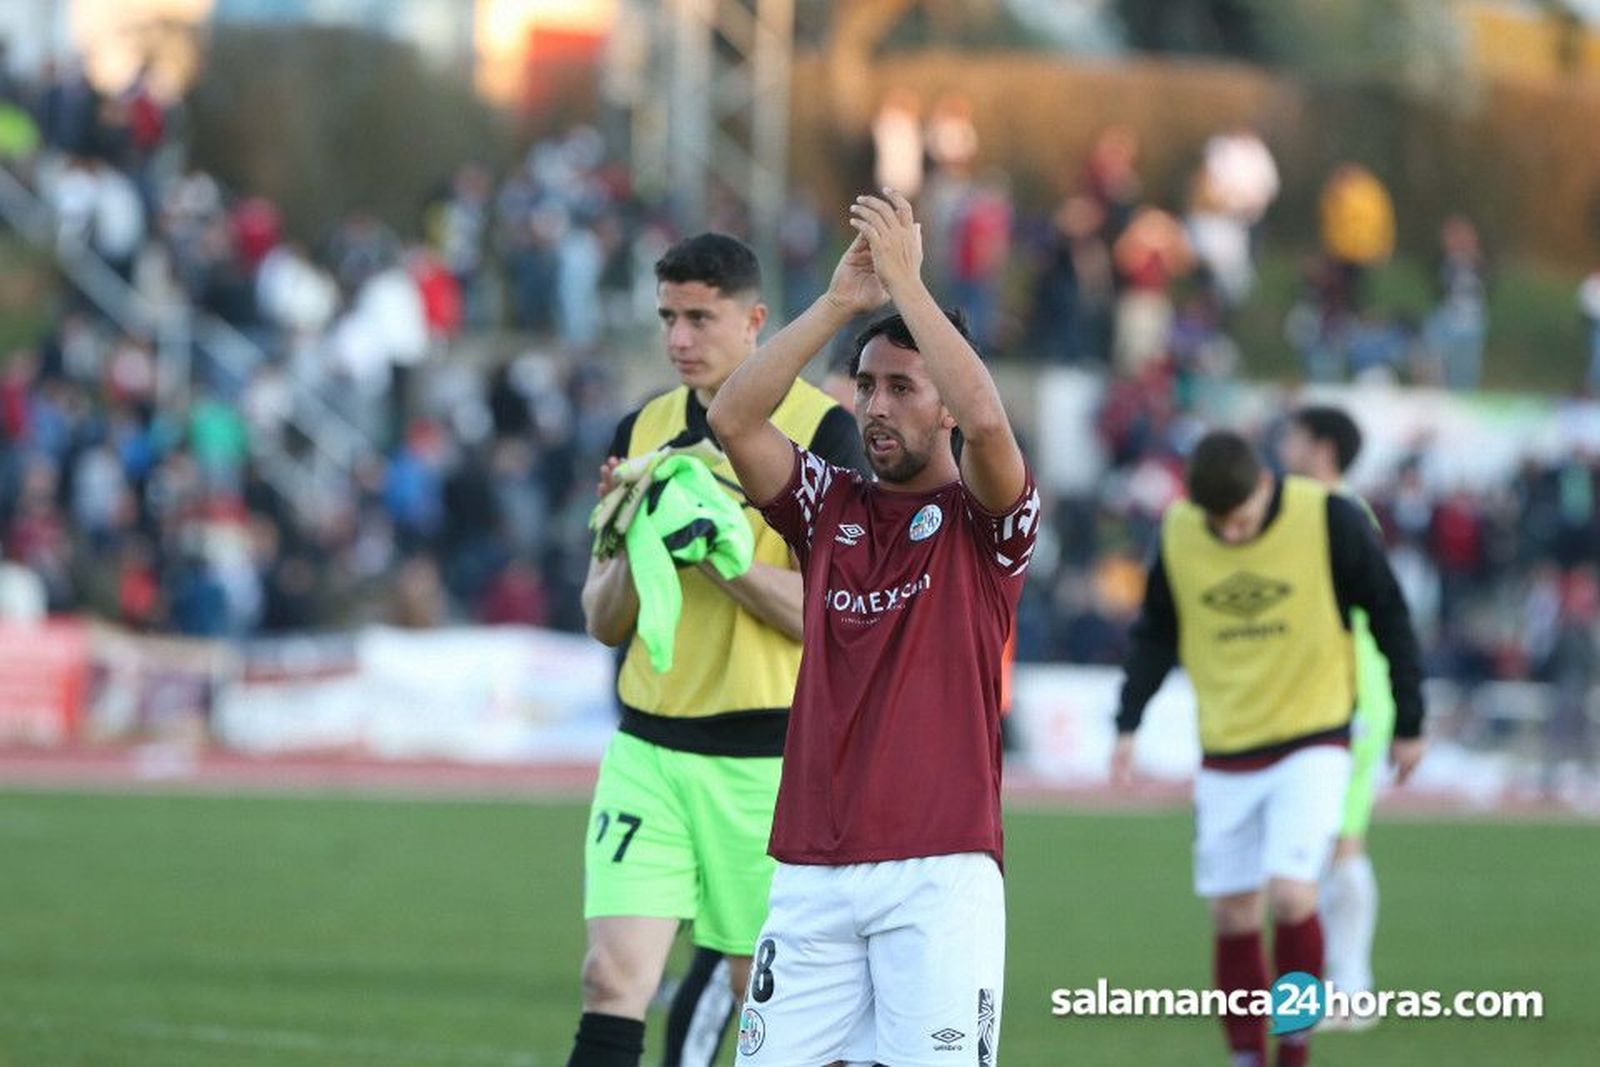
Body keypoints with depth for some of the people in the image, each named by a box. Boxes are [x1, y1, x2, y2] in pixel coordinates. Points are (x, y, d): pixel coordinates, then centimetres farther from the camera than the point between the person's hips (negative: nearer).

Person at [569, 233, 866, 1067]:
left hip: (768, 755, -4)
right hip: (649, 744, 4)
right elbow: (605, 622, 12)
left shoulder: (820, 428, -5)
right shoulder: (643, 431, 10)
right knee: (614, 975, -9)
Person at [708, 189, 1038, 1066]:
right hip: (812, 870, 4)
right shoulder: (830, 507, 14)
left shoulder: (982, 519, 2)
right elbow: (732, 420, -1)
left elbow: (986, 419, -19)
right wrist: (839, 302, -6)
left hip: (939, 871, -4)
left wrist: (907, 285, -12)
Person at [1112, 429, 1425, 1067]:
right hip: (1225, 752, 4)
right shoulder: (1177, 533, -5)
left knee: (1289, 893, -18)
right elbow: (1157, 633, 9)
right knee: (1232, 914, 4)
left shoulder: (1330, 520, -14)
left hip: (1314, 744, -3)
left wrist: (1409, 721, 1)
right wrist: (1128, 723, 0)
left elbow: (1389, 618, -3)